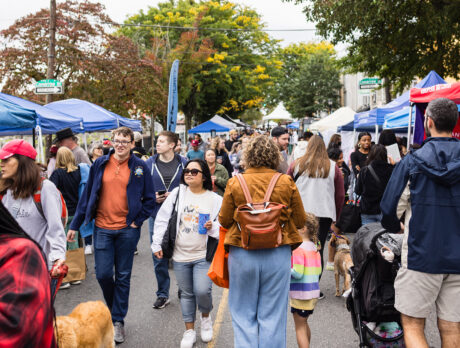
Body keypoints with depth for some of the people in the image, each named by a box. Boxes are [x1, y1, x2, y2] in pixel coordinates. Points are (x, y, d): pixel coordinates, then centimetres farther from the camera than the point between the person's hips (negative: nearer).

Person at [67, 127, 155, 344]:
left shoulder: (139, 167, -2)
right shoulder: (100, 164, 2)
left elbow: (149, 199, 4)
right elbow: (87, 195, 6)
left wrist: (137, 220, -6)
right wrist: (75, 225, 6)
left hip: (127, 229, -1)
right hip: (102, 228, 1)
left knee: (123, 276, 7)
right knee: (103, 273, 3)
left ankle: (118, 320, 20)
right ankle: (115, 307, 32)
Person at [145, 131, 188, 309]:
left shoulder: (183, 163, 0)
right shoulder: (149, 164, 4)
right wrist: (152, 198, -8)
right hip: (157, 215, 2)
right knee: (159, 257, 7)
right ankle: (163, 294, 21)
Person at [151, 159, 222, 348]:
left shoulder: (215, 199, -3)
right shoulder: (177, 193, 1)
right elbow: (162, 219, 3)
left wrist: (213, 228, -19)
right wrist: (157, 243, 1)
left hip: (204, 256, -2)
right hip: (180, 255, 2)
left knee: (202, 290, -14)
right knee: (186, 294, 12)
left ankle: (206, 317, 20)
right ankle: (189, 331, 29)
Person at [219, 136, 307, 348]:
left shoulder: (235, 183, -5)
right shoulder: (287, 183, -4)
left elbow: (224, 220, 1)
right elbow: (300, 221, 3)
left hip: (242, 255, 0)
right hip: (278, 255, 1)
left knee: (243, 314, 13)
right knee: (272, 315, 11)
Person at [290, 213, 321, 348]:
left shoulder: (299, 248, -18)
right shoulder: (314, 247, 7)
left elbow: (297, 274, -23)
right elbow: (318, 271, 13)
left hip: (300, 294, -8)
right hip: (314, 292, 8)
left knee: (299, 327, 2)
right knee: (304, 324, 24)